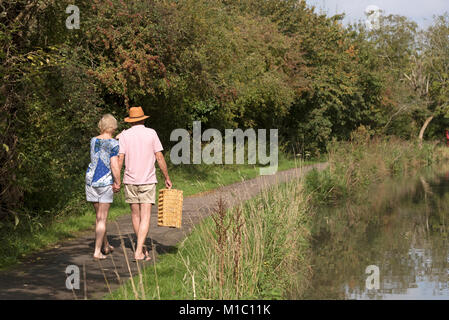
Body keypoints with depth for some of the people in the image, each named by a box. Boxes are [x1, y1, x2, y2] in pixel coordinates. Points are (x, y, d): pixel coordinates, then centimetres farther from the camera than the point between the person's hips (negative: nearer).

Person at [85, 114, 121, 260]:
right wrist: (118, 183, -6)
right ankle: (97, 251, -2)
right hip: (105, 182, -5)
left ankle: (106, 246, 31)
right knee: (102, 218, 0)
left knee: (99, 216, 18)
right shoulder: (114, 143, -11)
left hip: (91, 179, 6)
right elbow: (114, 166, -18)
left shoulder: (93, 141, 6)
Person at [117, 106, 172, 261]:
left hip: (130, 180, 2)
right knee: (145, 216, -5)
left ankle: (142, 248, 25)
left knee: (135, 214, 14)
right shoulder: (151, 133, 0)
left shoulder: (124, 135, 1)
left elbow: (120, 159, -4)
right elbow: (159, 157, -1)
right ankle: (139, 251, -16)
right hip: (148, 180, -1)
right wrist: (167, 178, 7)